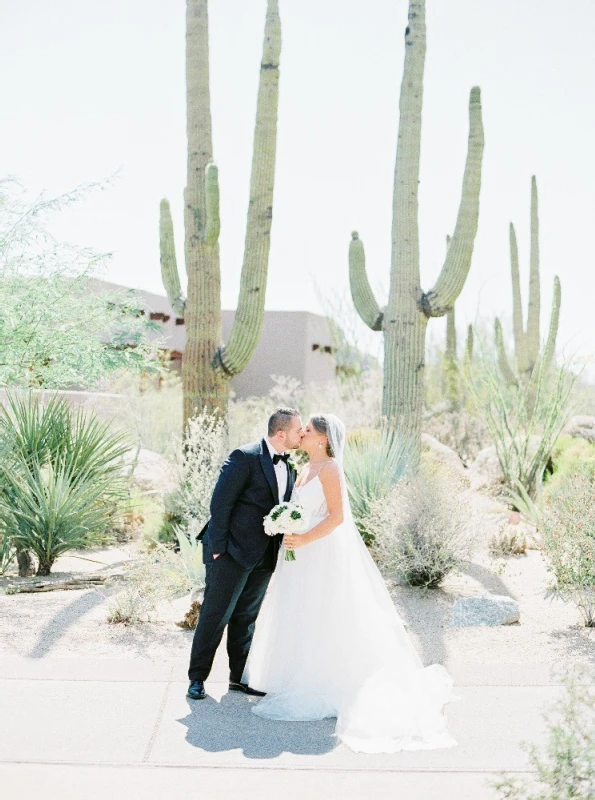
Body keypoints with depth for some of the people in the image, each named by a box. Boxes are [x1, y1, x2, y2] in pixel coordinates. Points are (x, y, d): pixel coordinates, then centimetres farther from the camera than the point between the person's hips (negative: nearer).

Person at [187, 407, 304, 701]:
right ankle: (197, 678, 14)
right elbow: (220, 503, -15)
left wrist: (283, 547, 3)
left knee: (246, 617, 15)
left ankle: (239, 676, 26)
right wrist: (217, 548, -16)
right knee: (215, 616, 2)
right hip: (233, 552, -7)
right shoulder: (245, 457, -14)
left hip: (264, 556, 7)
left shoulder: (289, 466, 10)